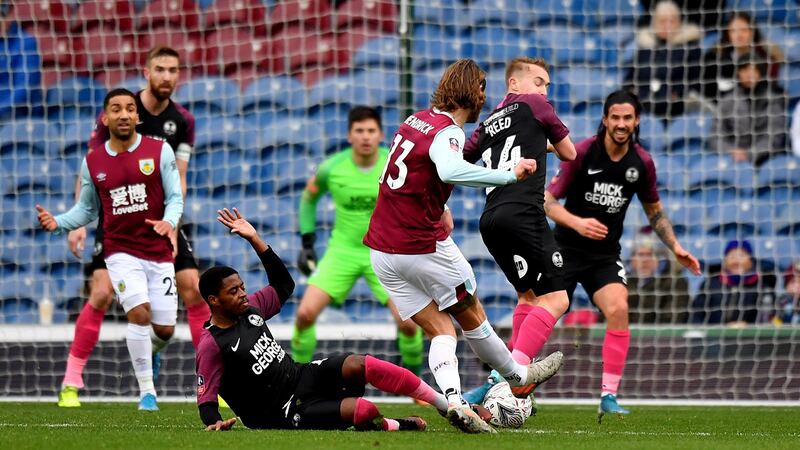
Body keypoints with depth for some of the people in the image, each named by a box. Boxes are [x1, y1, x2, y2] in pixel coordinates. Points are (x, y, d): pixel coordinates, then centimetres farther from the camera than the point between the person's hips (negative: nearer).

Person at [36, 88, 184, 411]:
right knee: (140, 312, -22)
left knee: (164, 329, 2)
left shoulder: (160, 151, -2)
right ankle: (146, 391, -10)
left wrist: (169, 221, -22)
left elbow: (175, 196, -2)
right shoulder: (93, 162, 4)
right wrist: (58, 223, -5)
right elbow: (87, 209, 13)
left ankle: (146, 354, 41)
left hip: (159, 253, 1)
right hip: (120, 252, -1)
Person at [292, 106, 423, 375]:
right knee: (306, 313, -14)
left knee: (407, 322, -14)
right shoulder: (332, 168, -10)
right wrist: (307, 244, 8)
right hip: (343, 250, 1)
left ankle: (413, 376, 14)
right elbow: (309, 199, 10)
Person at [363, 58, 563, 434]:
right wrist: (509, 174, -35)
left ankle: (454, 399, -13)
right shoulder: (447, 131, -17)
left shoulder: (415, 121, 8)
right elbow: (450, 171, -40)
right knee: (471, 316, 14)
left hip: (382, 249, 7)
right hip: (423, 246, -7)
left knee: (440, 330, 7)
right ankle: (519, 376, 33)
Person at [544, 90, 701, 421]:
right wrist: (577, 222, -31)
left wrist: (675, 247, 2)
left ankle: (609, 397, -17)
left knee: (618, 310, -23)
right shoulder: (582, 153, -13)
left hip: (606, 254, 2)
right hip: (566, 249, -2)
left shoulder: (642, 163, -2)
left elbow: (654, 211, 14)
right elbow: (548, 200, -14)